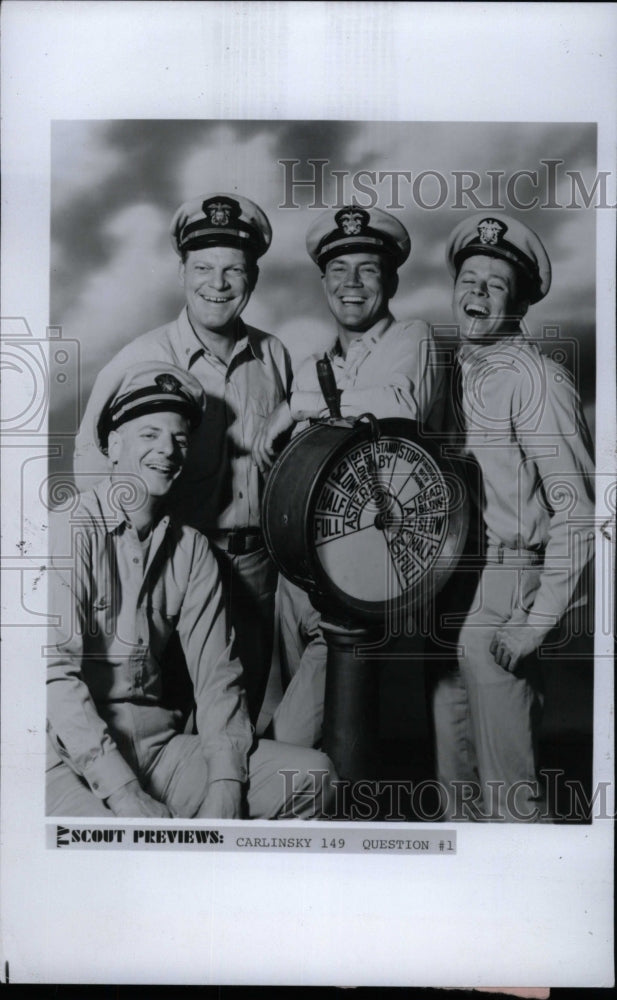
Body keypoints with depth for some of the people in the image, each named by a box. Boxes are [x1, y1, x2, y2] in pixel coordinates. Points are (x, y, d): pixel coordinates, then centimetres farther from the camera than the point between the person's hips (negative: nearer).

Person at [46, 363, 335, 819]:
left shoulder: (191, 548, 9)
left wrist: (225, 783, -10)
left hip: (159, 744, 6)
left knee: (311, 773, -11)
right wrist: (124, 793, -23)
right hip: (72, 757, -6)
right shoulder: (69, 531, -7)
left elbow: (216, 674, 5)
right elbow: (56, 673, -16)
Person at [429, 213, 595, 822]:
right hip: (450, 587, 8)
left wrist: (537, 621, -16)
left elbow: (578, 512, -14)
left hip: (504, 588, -7)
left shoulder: (536, 379, -12)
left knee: (507, 787, -1)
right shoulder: (455, 372, 12)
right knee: (454, 774, 18)